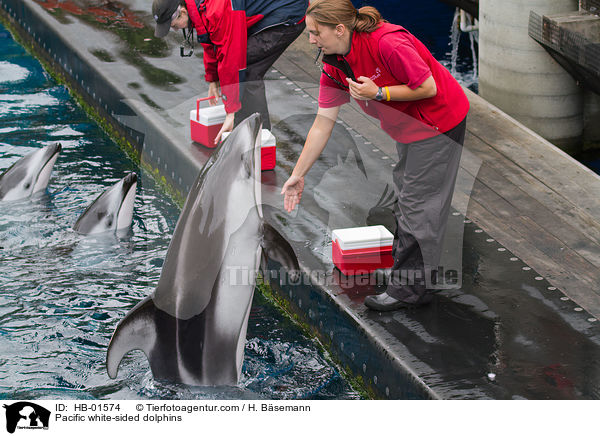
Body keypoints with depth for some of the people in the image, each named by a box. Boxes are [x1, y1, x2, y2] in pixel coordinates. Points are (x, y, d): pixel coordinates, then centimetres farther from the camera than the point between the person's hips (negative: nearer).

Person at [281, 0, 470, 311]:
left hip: (439, 120, -9)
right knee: (405, 197, 18)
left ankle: (410, 289, 1)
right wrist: (297, 175, -1)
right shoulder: (333, 66, -6)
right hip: (408, 128, 9)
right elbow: (322, 124, -1)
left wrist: (379, 93, -29)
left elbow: (428, 87, -24)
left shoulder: (387, 43, -31)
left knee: (418, 203, -7)